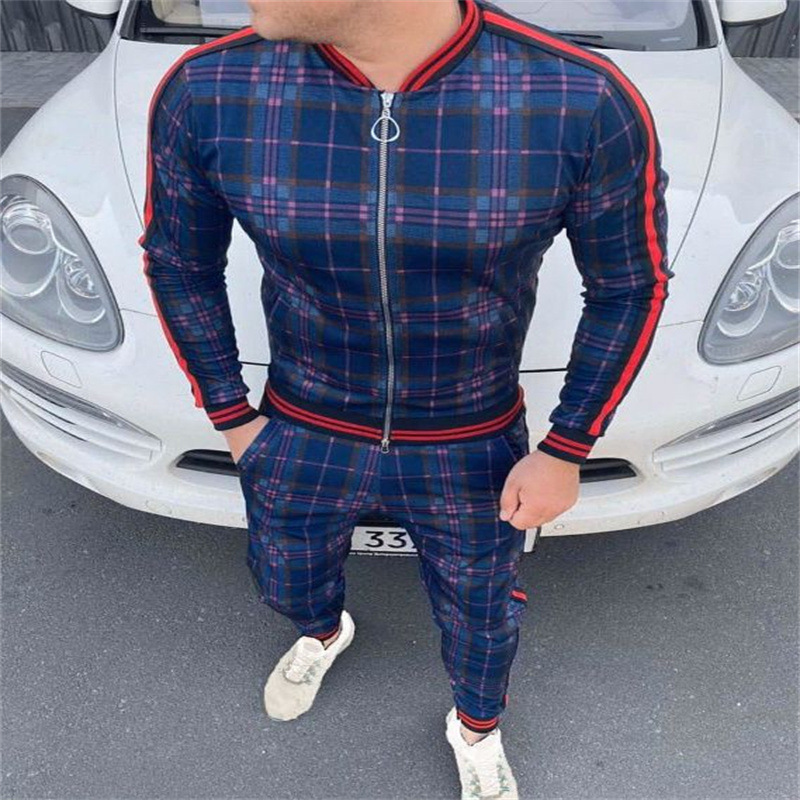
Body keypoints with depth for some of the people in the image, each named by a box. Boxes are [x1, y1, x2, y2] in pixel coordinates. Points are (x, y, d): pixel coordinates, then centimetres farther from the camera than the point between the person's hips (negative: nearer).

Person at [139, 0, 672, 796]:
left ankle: (476, 731, 60)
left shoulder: (586, 102, -25)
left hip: (473, 453, -1)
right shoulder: (204, 92, -19)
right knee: (289, 586, 29)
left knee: (481, 618, 24)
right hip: (300, 441, 2)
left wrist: (565, 453, -8)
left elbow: (630, 285, -10)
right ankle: (324, 634, 68)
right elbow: (178, 261, -2)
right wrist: (231, 417, 2)